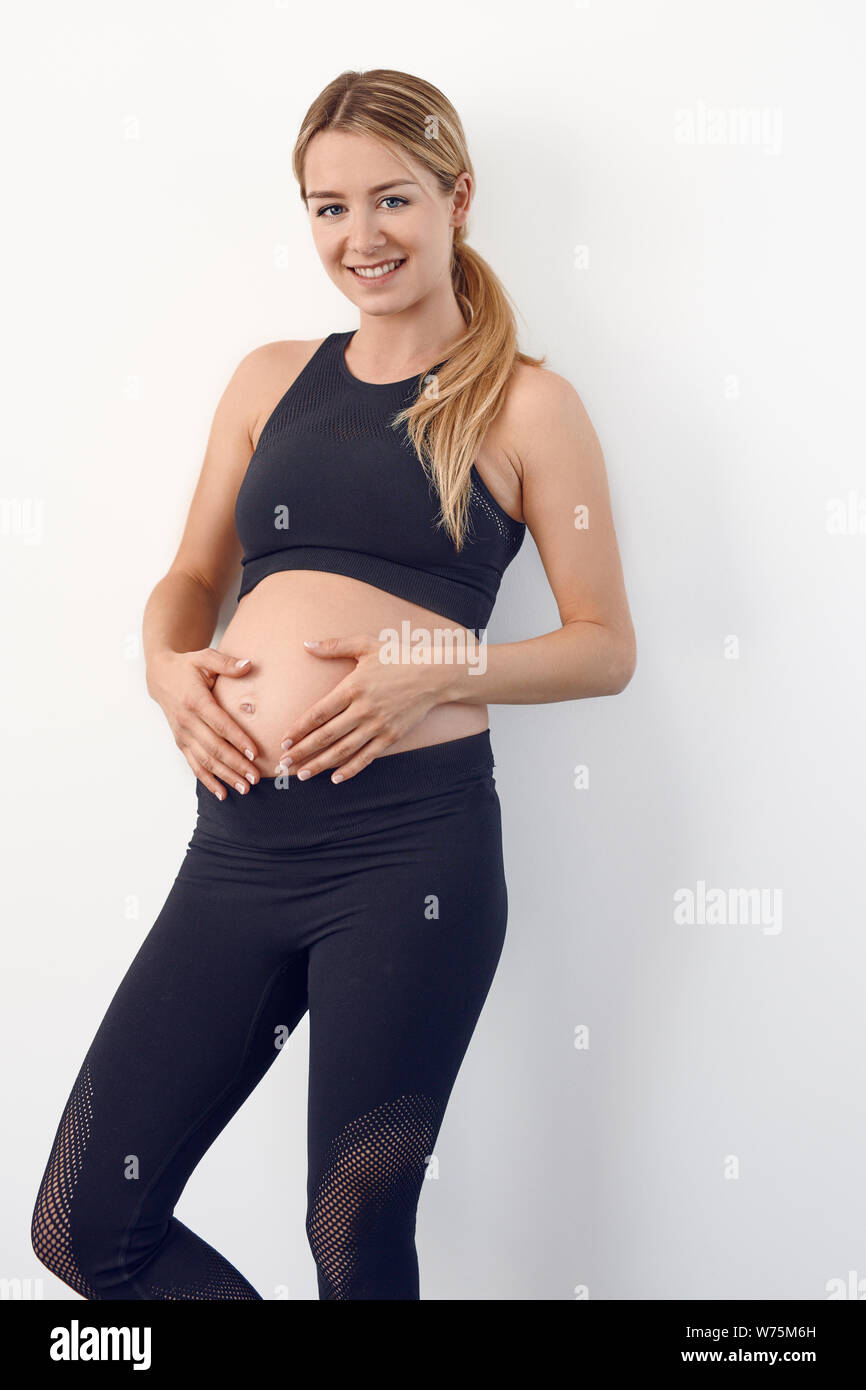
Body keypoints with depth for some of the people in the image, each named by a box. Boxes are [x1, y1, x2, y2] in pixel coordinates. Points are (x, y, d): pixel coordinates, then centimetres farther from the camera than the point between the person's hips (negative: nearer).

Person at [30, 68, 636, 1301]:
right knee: (85, 1225, 7)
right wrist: (167, 665, 0)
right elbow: (191, 575, 21)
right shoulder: (272, 380, 15)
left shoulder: (525, 405, 3)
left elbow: (607, 646, 2)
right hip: (244, 835, 5)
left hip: (409, 842, -5)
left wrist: (447, 667, -14)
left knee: (358, 1236, 6)